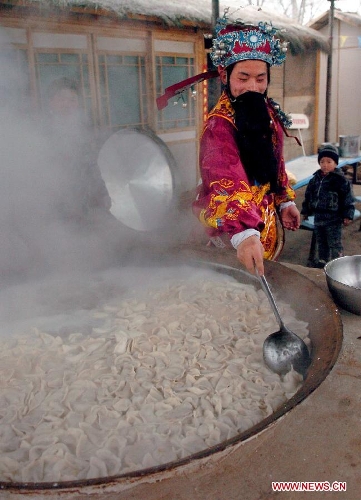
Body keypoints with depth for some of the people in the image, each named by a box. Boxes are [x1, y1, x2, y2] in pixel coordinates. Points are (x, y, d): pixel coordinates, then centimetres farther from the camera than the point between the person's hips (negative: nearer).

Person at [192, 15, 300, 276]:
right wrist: (243, 233, -53)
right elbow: (227, 183, -40)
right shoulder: (220, 124, -25)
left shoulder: (269, 113, 2)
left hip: (265, 220, 8)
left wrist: (285, 201, 10)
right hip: (229, 232, -8)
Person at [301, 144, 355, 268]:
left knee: (335, 244, 2)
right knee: (321, 242, 18)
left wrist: (347, 215, -12)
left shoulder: (340, 180, -11)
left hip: (333, 219, -6)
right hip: (318, 217, 6)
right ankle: (322, 260, 32)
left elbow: (348, 199, -9)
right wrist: (305, 211, 19)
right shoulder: (315, 178, 7)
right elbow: (308, 196, 16)